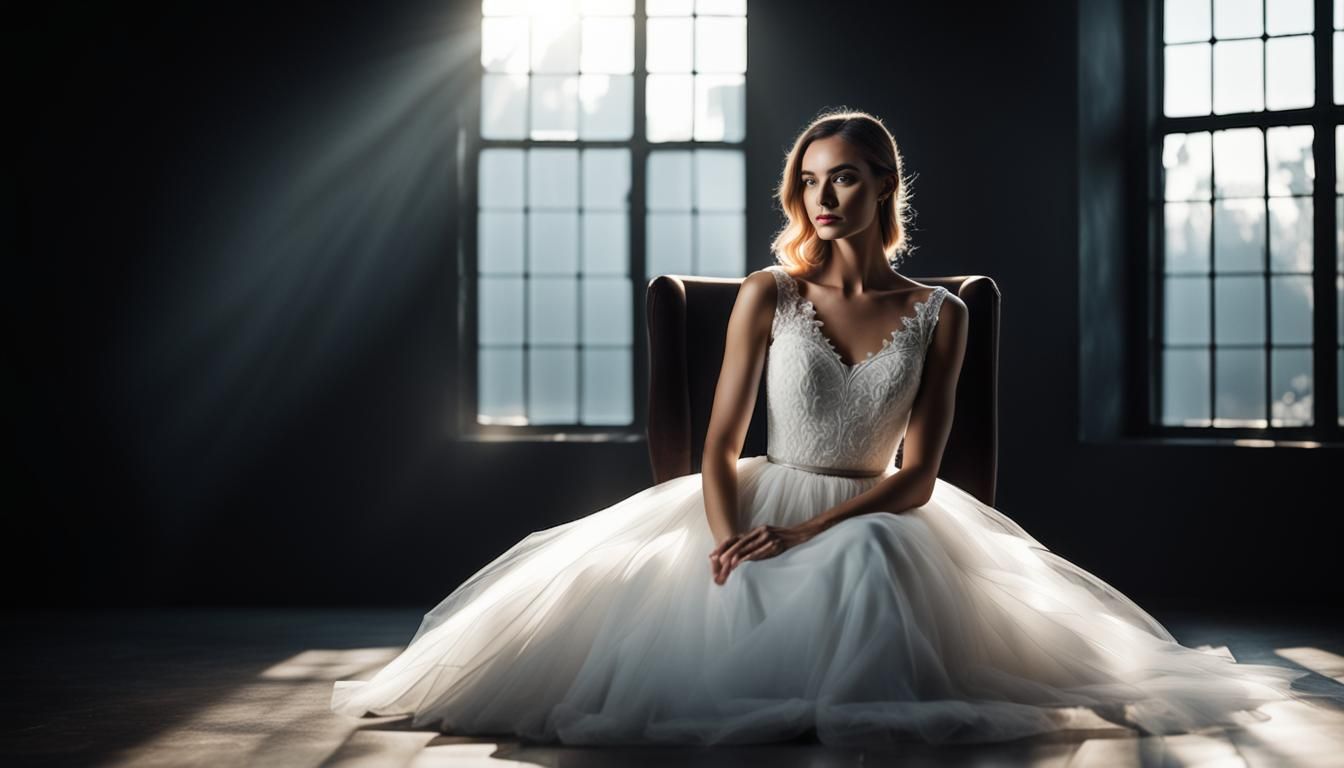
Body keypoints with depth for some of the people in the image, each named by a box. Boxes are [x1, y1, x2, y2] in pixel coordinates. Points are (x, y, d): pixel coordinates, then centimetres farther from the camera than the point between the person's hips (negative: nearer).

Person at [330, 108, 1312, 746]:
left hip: (872, 524, 0)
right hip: (757, 510, 0)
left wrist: (810, 534, -21)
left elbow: (917, 478, -6)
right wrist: (731, 542, -23)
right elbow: (720, 445, -2)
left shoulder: (938, 315, -1)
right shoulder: (768, 295, 0)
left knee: (872, 571, -37)